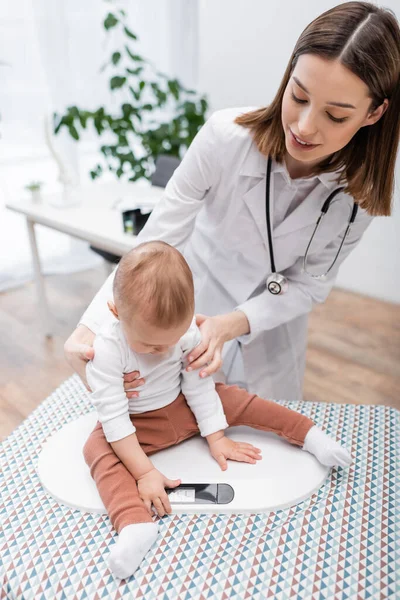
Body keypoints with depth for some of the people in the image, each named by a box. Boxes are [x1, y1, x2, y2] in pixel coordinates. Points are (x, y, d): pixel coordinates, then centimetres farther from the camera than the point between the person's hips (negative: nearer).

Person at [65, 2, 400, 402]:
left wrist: (233, 324, -31)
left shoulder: (360, 190, -22)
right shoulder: (225, 137, -30)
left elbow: (309, 285, -14)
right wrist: (88, 331, -35)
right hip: (189, 309, -1)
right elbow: (152, 247, -25)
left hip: (270, 328, 2)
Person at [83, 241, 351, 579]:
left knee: (234, 400, -9)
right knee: (99, 449, -27)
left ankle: (309, 434, 4)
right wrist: (144, 472, -30)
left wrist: (216, 438, -9)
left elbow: (199, 386, -12)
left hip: (183, 409, 3)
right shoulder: (107, 349, -30)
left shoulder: (187, 330, -22)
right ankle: (135, 524, -43)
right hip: (135, 424, -2)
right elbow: (114, 418, -28)